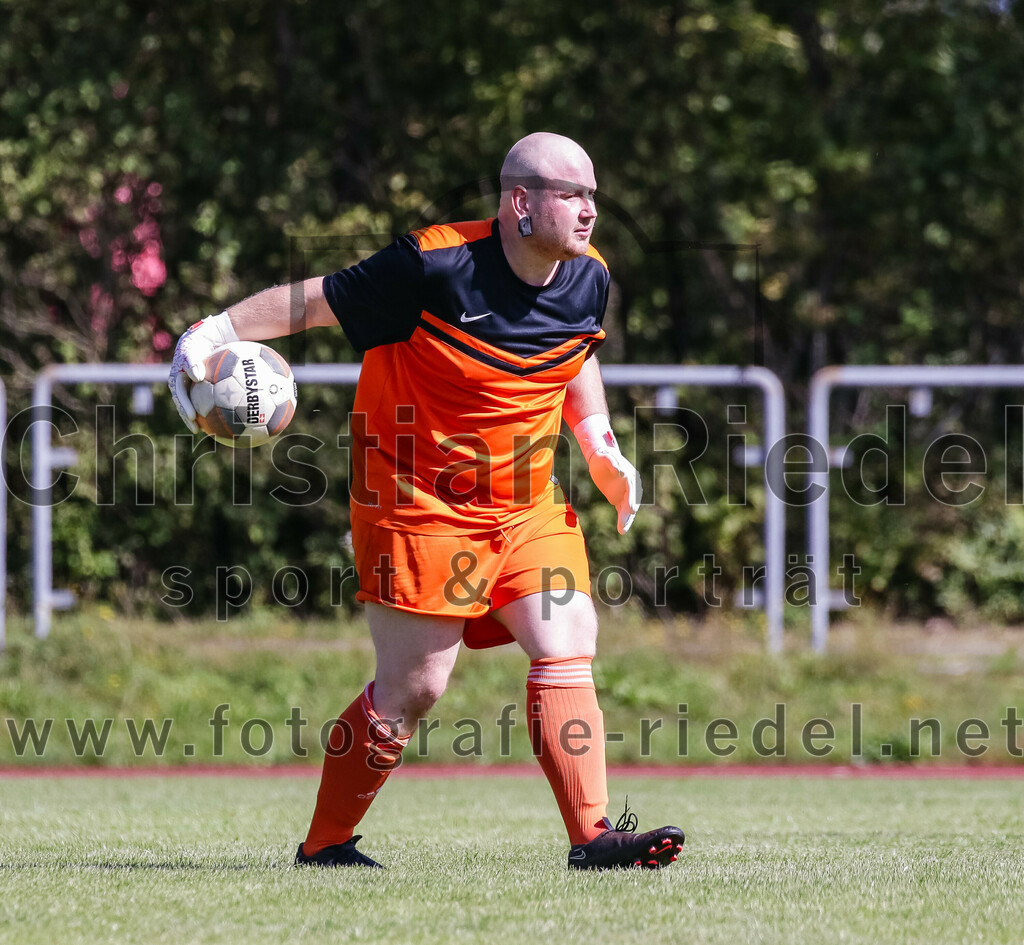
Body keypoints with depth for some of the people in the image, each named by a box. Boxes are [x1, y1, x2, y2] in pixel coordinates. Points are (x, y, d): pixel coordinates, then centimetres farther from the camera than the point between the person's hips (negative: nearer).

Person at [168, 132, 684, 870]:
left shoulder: (588, 278, 1)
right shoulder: (437, 265, -19)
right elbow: (318, 300, -11)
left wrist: (600, 445, 9)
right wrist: (215, 332, -19)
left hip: (529, 505, 6)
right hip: (421, 506, -6)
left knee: (568, 647, -9)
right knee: (412, 687, -4)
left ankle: (592, 835, -9)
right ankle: (324, 843, 12)